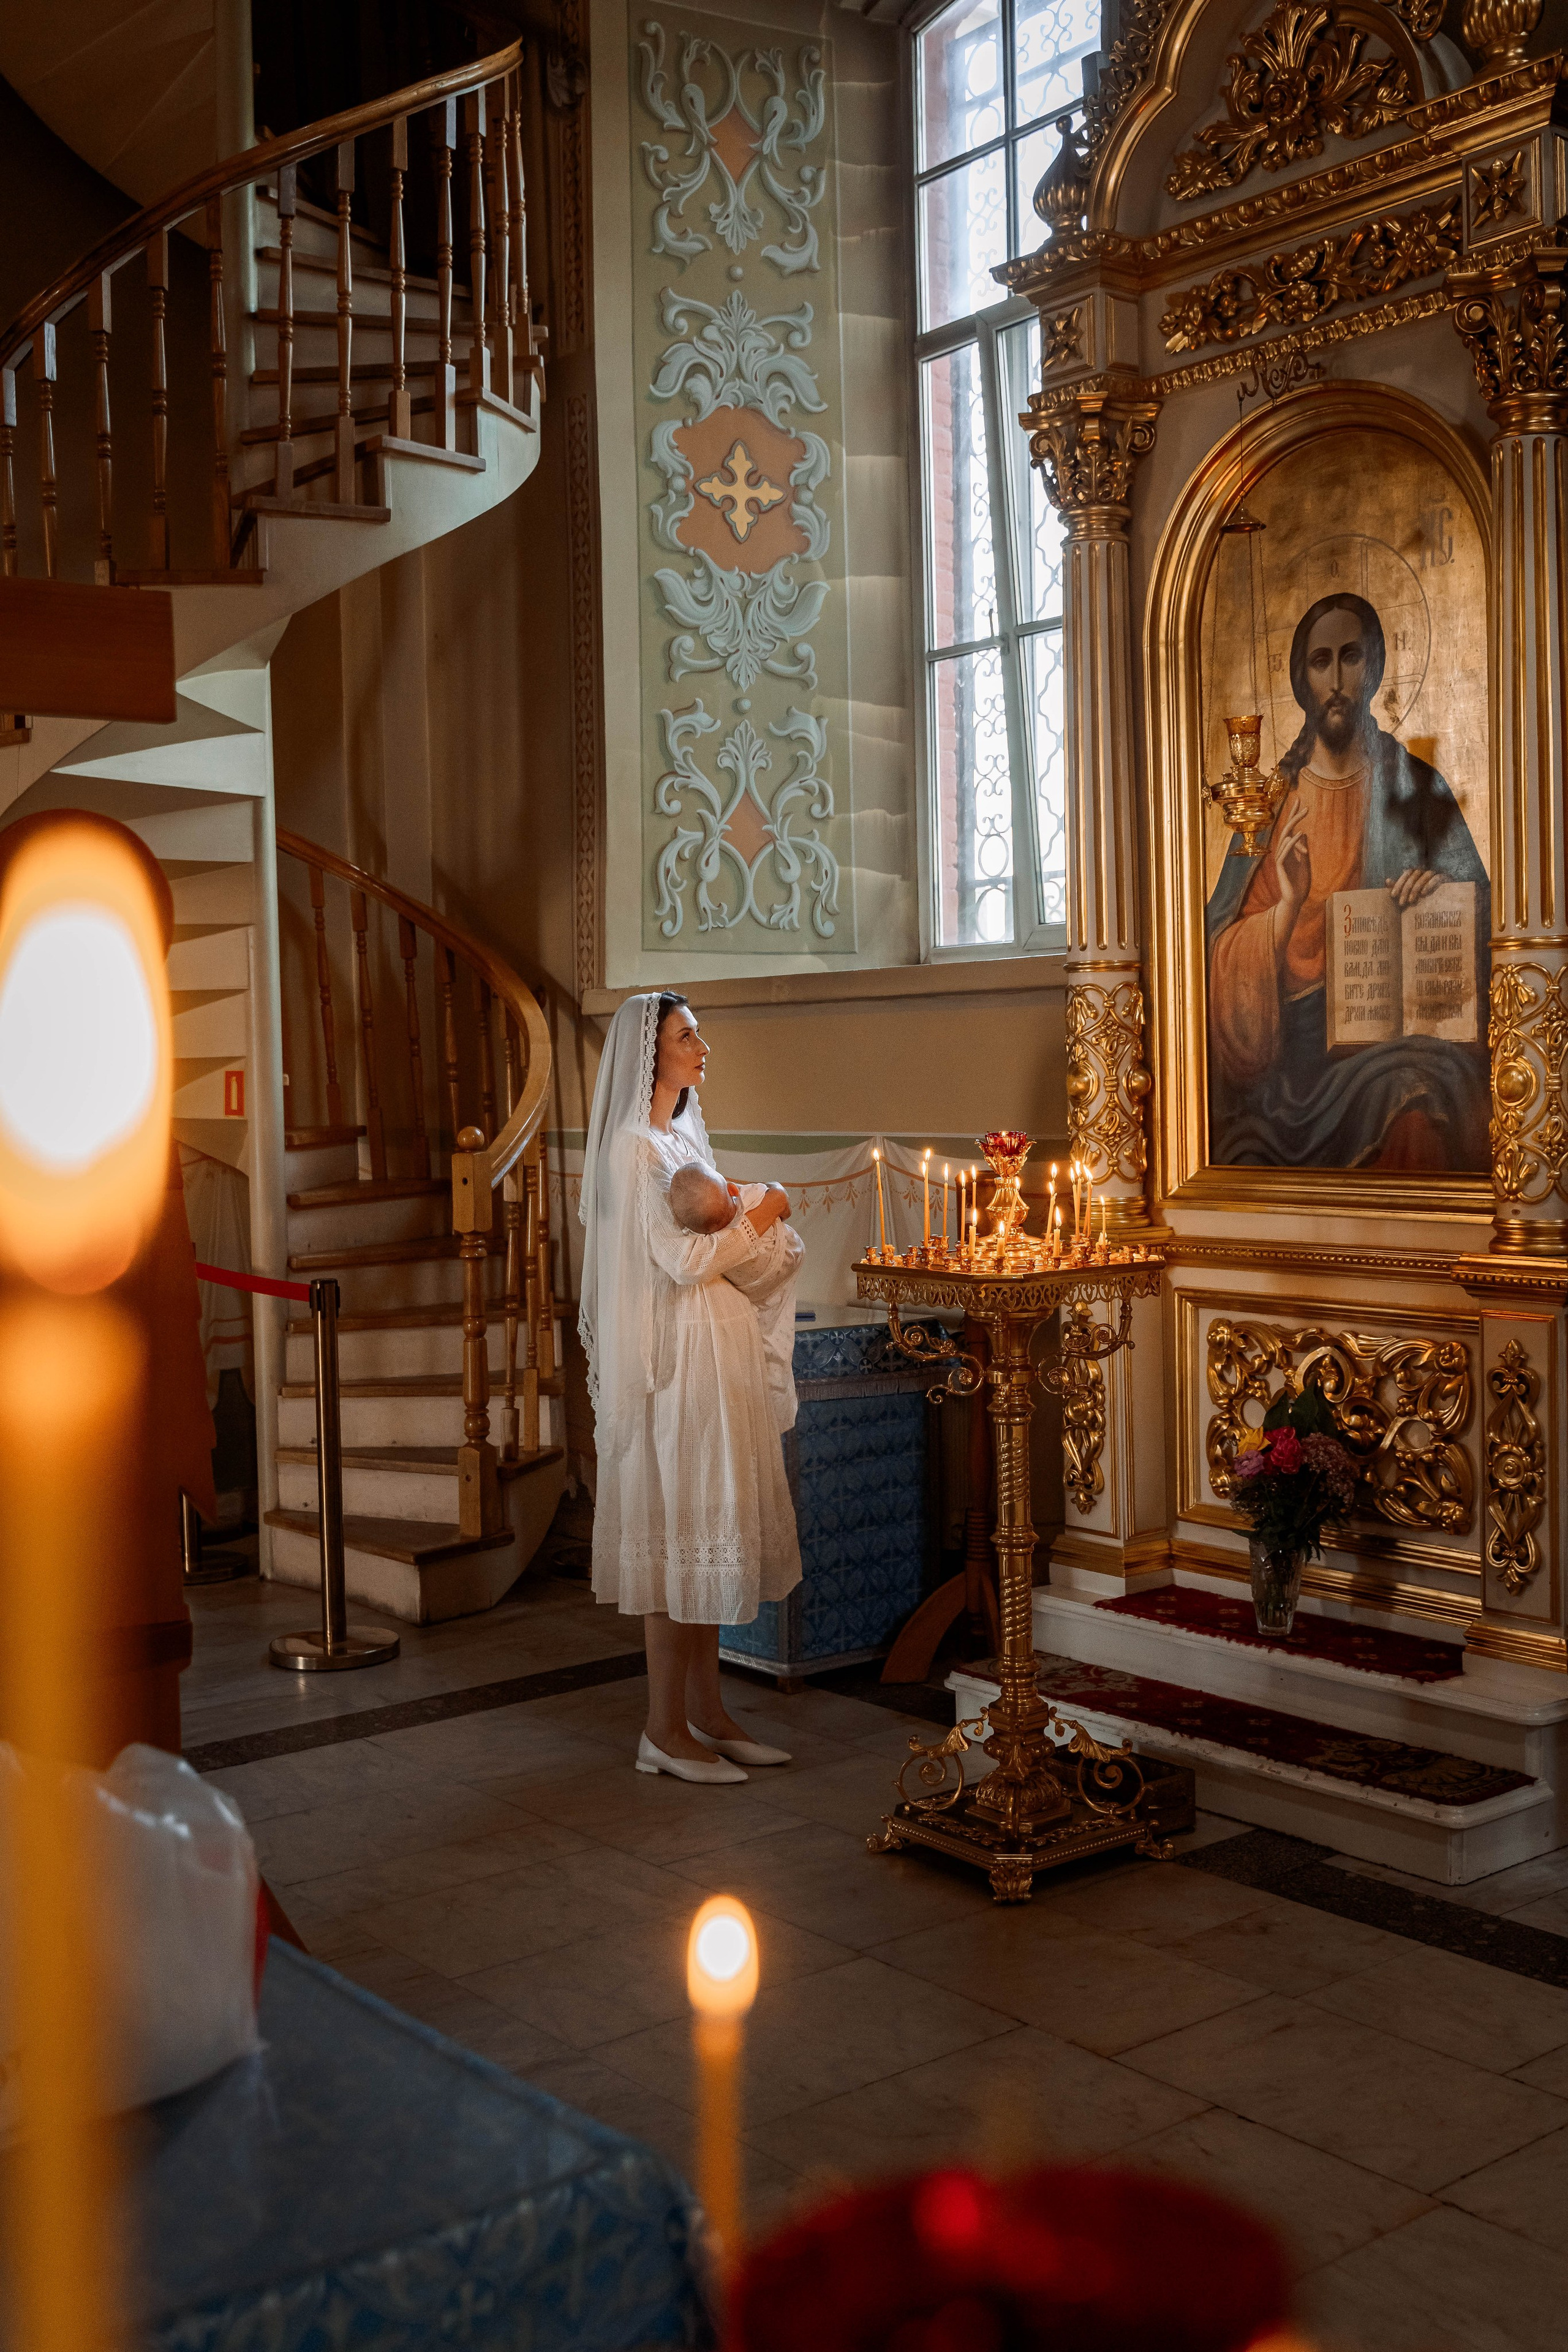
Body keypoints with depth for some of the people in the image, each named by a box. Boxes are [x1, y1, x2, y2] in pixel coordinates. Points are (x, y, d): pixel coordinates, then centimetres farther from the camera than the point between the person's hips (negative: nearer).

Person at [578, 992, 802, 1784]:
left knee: (708, 1528, 12)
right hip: (672, 1357, -9)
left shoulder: (682, 1136, 15)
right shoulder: (634, 1147, -14)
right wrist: (760, 1218, -9)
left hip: (715, 1352, 9)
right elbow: (681, 1259, -19)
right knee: (677, 1531, -5)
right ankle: (664, 1730, 4)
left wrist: (757, 1227, 7)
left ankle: (706, 1712, 20)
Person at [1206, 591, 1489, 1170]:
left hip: (1390, 1032, 0)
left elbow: (1481, 918, 7)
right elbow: (1224, 953, 3)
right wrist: (1287, 908, -17)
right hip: (1290, 1050, 1)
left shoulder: (1416, 789, 8)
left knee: (1414, 1115, -31)